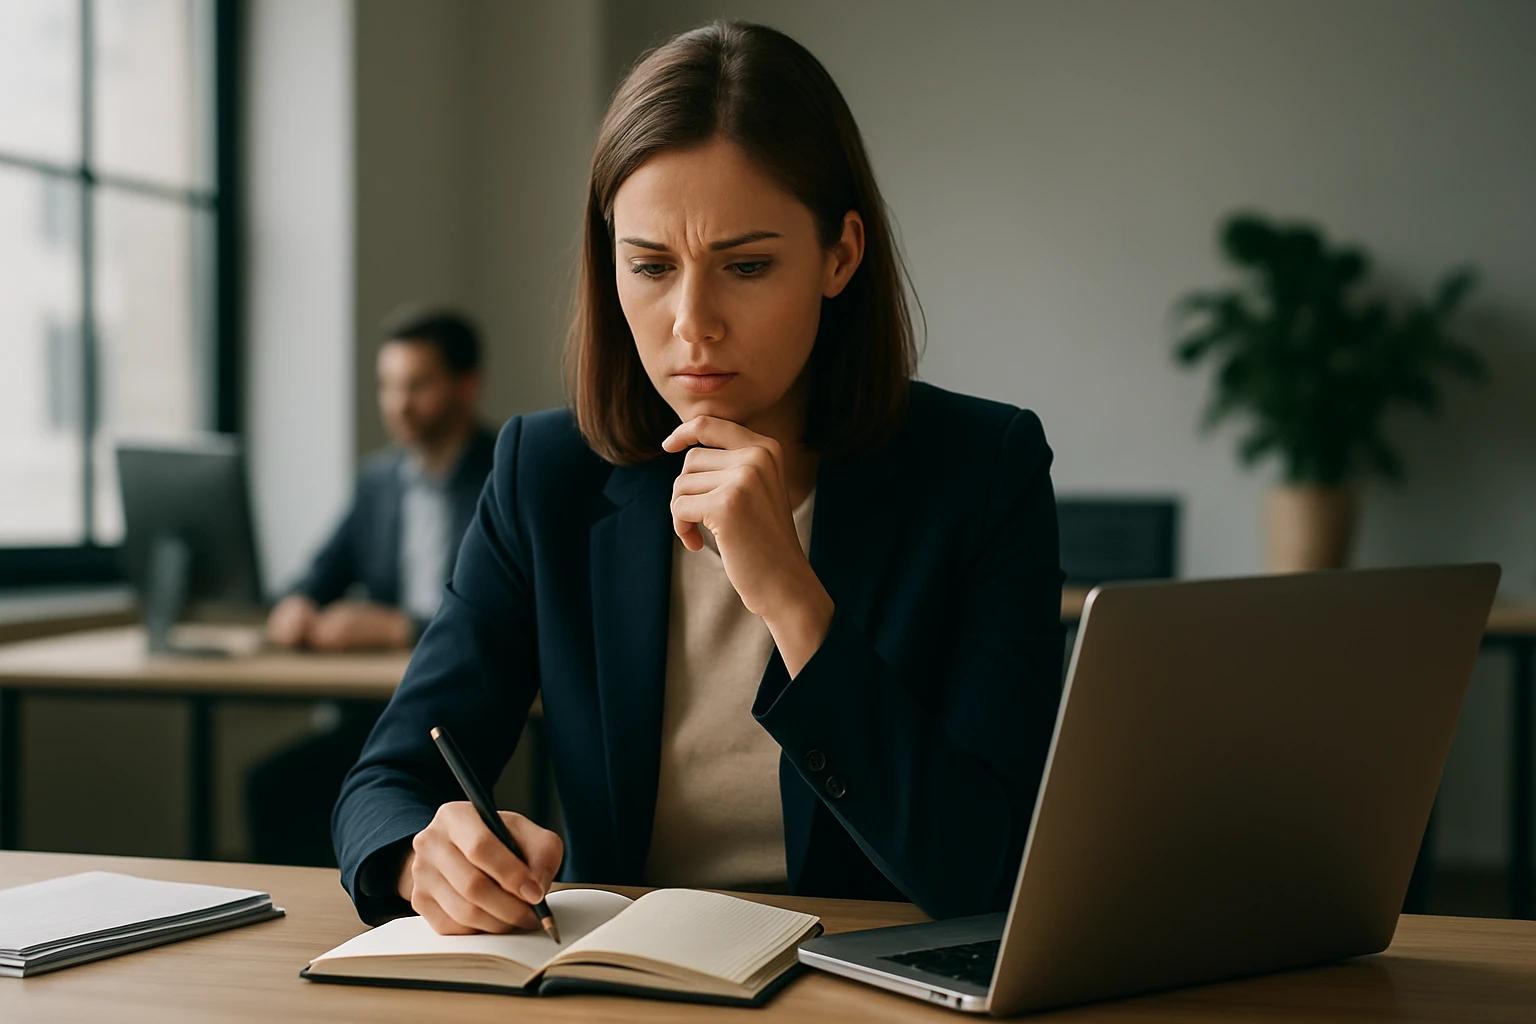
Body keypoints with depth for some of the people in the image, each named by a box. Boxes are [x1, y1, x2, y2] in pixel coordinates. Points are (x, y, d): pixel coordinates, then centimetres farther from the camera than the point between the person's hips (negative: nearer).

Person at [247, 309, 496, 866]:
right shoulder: (379, 478, 17)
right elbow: (327, 569, 19)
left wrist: (399, 626, -25)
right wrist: (299, 605, -6)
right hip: (379, 705, 7)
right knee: (273, 782, -19)